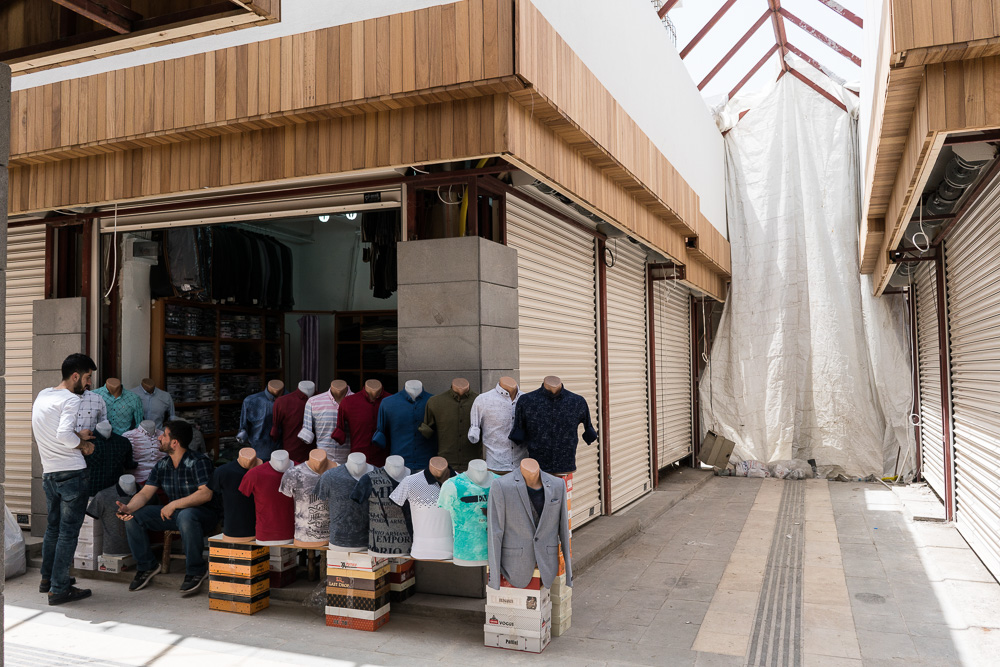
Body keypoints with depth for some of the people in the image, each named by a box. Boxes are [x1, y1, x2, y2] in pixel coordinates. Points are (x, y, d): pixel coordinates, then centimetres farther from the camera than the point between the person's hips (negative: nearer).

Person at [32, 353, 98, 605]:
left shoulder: (42, 395, 11)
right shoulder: (71, 399, -15)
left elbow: (53, 430, 15)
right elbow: (64, 435, -26)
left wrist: (77, 435, 3)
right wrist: (82, 444, -9)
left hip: (48, 473, 8)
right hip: (72, 473, -8)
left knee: (53, 527, 21)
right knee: (69, 532, -1)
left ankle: (47, 579, 33)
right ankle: (59, 589, 3)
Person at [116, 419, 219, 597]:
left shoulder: (198, 461, -16)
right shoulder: (161, 465, 6)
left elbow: (206, 494, -27)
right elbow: (145, 493, 2)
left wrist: (174, 505, -28)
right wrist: (128, 507, -19)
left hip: (204, 513, -7)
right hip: (174, 512, 7)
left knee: (186, 516, -41)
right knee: (133, 517, -7)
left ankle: (196, 570, -22)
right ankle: (147, 566, 9)